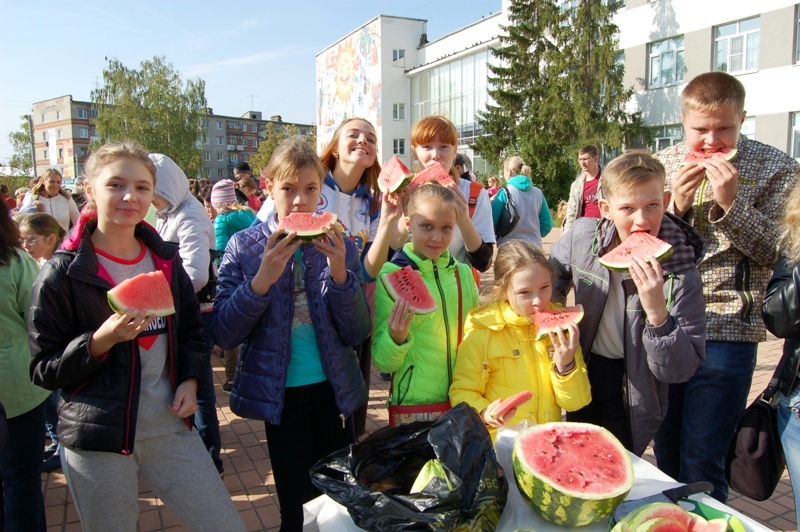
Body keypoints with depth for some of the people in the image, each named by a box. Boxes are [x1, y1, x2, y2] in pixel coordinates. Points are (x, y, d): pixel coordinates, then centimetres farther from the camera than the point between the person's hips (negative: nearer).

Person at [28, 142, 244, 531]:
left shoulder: (166, 259, 4)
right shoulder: (62, 273, -9)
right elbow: (43, 370, -6)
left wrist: (189, 380, -1)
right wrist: (101, 340, -22)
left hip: (172, 429, 4)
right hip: (98, 440, -3)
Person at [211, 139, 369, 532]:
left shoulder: (338, 246, -3)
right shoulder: (245, 247, -6)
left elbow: (358, 333, -7)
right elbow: (223, 334, -12)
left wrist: (339, 272, -21)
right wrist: (262, 279, -25)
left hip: (333, 390, 2)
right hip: (279, 394, -1)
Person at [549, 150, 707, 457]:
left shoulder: (681, 271, -23)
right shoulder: (582, 235, -16)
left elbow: (680, 371, -24)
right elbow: (555, 271, 9)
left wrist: (657, 311, -38)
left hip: (632, 390, -3)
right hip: (581, 372, 3)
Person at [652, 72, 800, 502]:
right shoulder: (662, 164, 6)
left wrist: (731, 203, -19)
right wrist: (676, 207, -12)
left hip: (727, 328, -3)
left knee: (701, 459, 2)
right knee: (665, 449, 17)